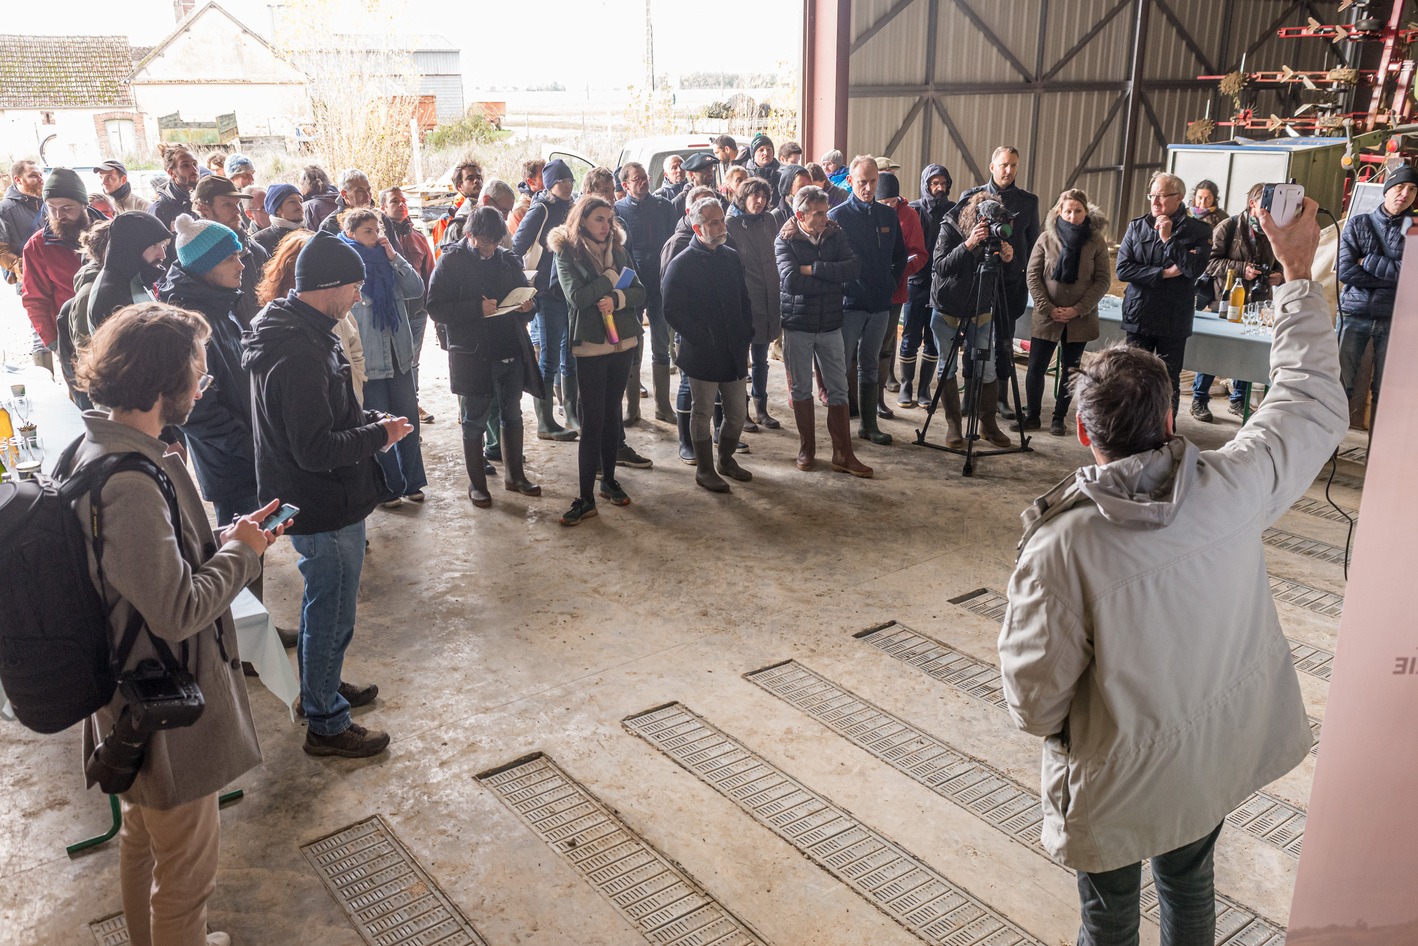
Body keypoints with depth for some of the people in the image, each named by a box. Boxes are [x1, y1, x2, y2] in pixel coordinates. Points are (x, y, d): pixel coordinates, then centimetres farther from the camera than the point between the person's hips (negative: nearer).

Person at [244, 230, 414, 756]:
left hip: (318, 501, 10)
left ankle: (321, 685, 46)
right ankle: (326, 724, 21)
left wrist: (368, 419, 4)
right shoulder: (301, 353, -29)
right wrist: (377, 436, -16)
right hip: (325, 508, -10)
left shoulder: (290, 329, 5)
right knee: (331, 612, 5)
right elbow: (315, 450, -29)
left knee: (323, 603, 26)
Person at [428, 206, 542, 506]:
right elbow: (436, 309, -13)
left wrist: (527, 307, -7)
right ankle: (476, 484, 20)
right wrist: (477, 309, -23)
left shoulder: (508, 260, 6)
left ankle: (514, 475, 29)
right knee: (474, 422, 7)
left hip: (512, 353, 5)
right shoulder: (451, 261, -7)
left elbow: (525, 295, 18)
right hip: (473, 355, -4)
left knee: (512, 416, 14)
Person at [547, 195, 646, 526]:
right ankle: (586, 497, 0)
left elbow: (639, 293, 2)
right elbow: (577, 296, -19)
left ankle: (609, 480, 27)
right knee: (592, 421, -5)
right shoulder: (567, 253, -4)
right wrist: (612, 278, -11)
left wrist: (617, 298, -17)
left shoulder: (618, 250, 9)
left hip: (621, 342, 5)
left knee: (611, 414, 13)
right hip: (590, 346, -4)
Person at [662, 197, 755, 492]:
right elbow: (672, 311, -13)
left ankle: (726, 459, 34)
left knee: (738, 413, 12)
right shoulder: (681, 264, -10)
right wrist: (702, 340, -14)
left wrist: (745, 336, 6)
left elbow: (744, 300, 18)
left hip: (733, 353, 6)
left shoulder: (731, 258, 10)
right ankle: (704, 469, 20)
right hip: (702, 355, -6)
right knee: (703, 413, 6)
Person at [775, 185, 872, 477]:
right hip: (797, 325, -2)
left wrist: (813, 269, -19)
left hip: (830, 324, 2)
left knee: (838, 389, 3)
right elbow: (791, 281, -21)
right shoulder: (785, 241, -6)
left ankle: (843, 455, 9)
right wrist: (832, 278, -14)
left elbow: (854, 267, -14)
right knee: (801, 388, 8)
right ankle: (806, 450, 22)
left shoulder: (836, 235, 1)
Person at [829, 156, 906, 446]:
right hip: (849, 303, -4)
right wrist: (839, 289, -8)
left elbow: (900, 257, 18)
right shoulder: (837, 216, -5)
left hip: (880, 303, 5)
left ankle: (868, 423, 19)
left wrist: (890, 285, 8)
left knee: (869, 366, 12)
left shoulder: (889, 215, 9)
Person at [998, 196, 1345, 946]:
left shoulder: (1062, 545, -31)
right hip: (1220, 757, 4)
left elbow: (1035, 697, -23)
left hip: (1117, 780, -4)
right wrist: (1299, 276, 7)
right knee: (1189, 886, 30)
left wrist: (1056, 731, 1)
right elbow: (1315, 405, -2)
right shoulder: (1233, 488, -21)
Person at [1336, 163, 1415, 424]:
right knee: (1340, 384, -1)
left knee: (1385, 392, 6)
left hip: (1394, 319, 1)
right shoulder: (1358, 224, 4)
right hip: (1354, 314, -1)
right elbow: (1345, 271, -7)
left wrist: (1368, 262, -9)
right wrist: (1394, 278, -9)